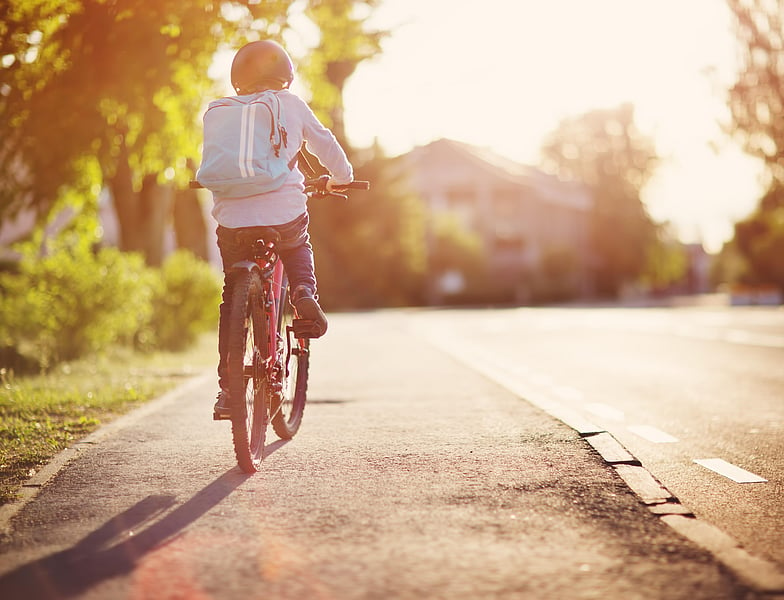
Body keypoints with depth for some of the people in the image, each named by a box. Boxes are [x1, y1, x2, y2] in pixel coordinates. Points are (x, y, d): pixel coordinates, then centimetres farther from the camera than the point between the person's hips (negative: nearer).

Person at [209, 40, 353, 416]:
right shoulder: (291, 104, 7)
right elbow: (324, 142, 11)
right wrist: (340, 178, 30)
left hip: (233, 219, 1)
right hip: (284, 212, -1)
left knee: (232, 301, 15)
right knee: (298, 249, 35)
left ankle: (227, 387, 11)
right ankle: (304, 291, 5)